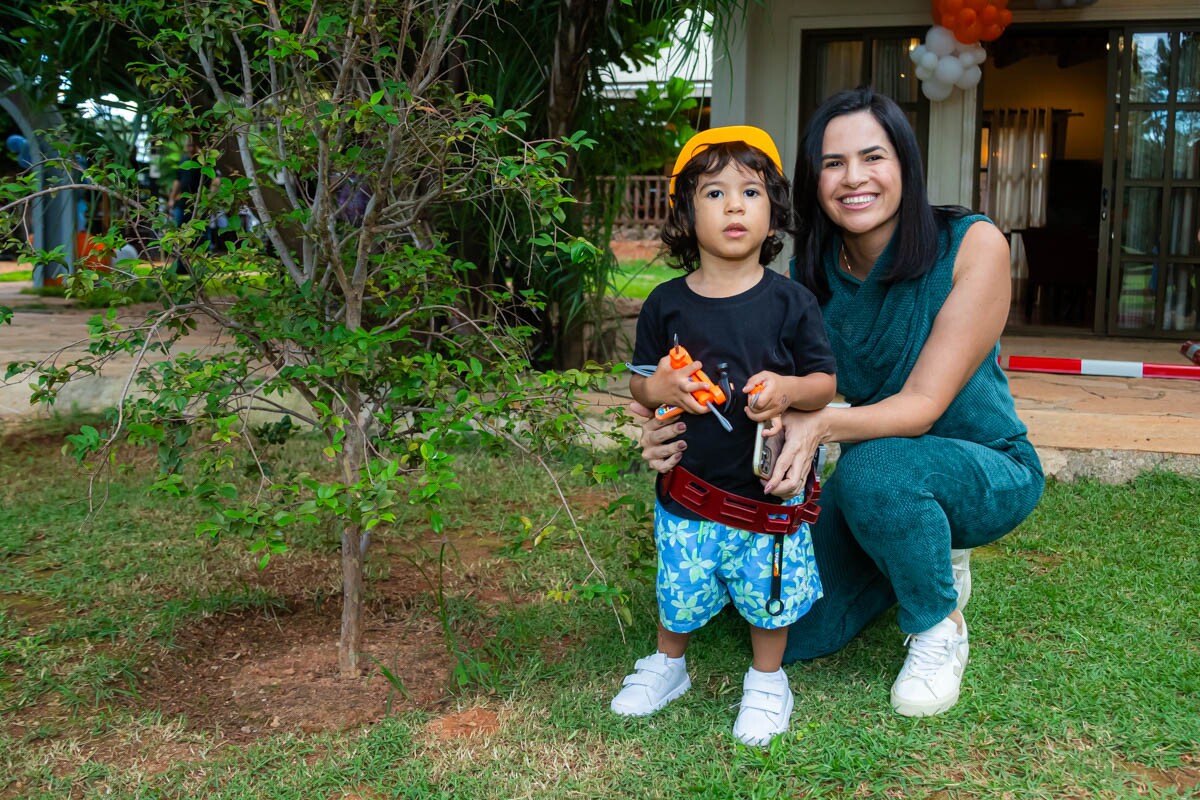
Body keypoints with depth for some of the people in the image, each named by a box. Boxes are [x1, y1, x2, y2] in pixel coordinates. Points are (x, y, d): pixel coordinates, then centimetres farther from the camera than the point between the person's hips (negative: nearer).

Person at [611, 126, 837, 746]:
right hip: (687, 491, 1)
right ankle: (668, 664, 43)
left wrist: (788, 389, -22)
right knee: (679, 591, 14)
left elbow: (825, 382, -1)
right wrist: (658, 388, -15)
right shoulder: (666, 305, -2)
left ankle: (767, 681, 37)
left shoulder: (790, 302, -6)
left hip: (768, 490, -1)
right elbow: (639, 381, 7)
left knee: (768, 593, 11)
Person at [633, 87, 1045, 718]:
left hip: (989, 474, -5)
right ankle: (929, 558, 23)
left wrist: (824, 424, -46)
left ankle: (940, 625, -7)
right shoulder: (811, 275, -8)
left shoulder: (972, 245, -21)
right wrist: (687, 434, -35)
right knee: (796, 634, -4)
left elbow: (923, 404, -27)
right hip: (877, 479, 5)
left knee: (874, 467, -37)